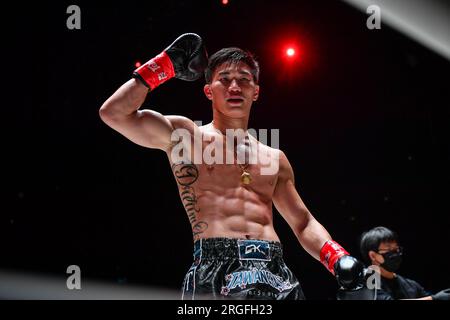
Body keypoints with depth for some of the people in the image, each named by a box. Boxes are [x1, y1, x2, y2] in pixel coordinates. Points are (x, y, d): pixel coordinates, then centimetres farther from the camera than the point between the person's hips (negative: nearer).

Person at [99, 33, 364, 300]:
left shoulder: (273, 158, 24)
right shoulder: (185, 136, 12)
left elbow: (304, 224, 28)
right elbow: (114, 113, 1)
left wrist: (337, 258, 8)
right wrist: (166, 65, 6)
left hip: (275, 272, 5)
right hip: (215, 268, -5)